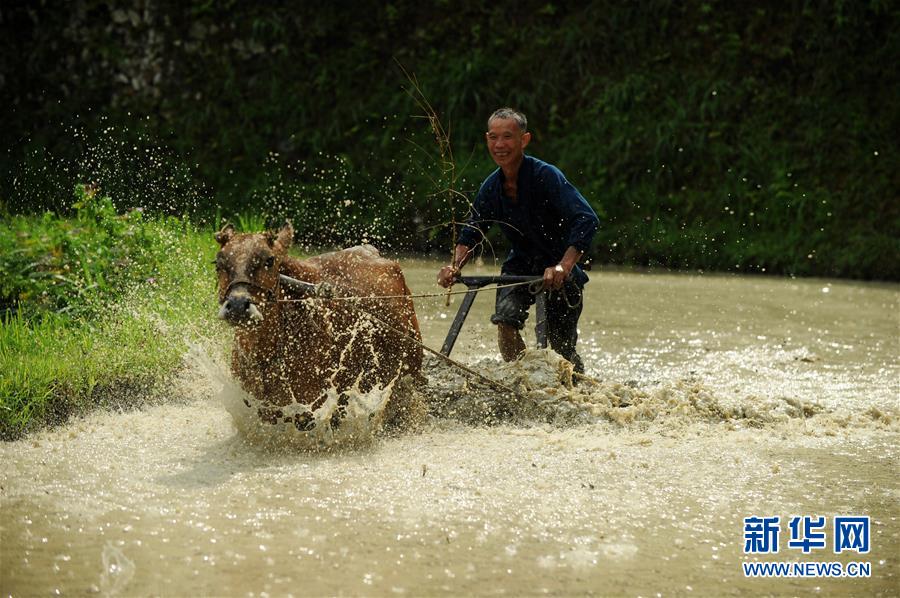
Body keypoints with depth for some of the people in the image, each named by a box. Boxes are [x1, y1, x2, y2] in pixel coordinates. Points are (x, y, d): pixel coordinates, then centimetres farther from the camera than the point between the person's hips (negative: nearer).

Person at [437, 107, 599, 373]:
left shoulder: (546, 176, -22)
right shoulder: (492, 187, -3)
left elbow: (587, 220, -32)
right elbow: (471, 232, 9)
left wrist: (563, 267, -43)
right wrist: (455, 266, -12)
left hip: (560, 271, -4)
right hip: (521, 264, 4)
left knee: (561, 346, -2)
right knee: (505, 321, -22)